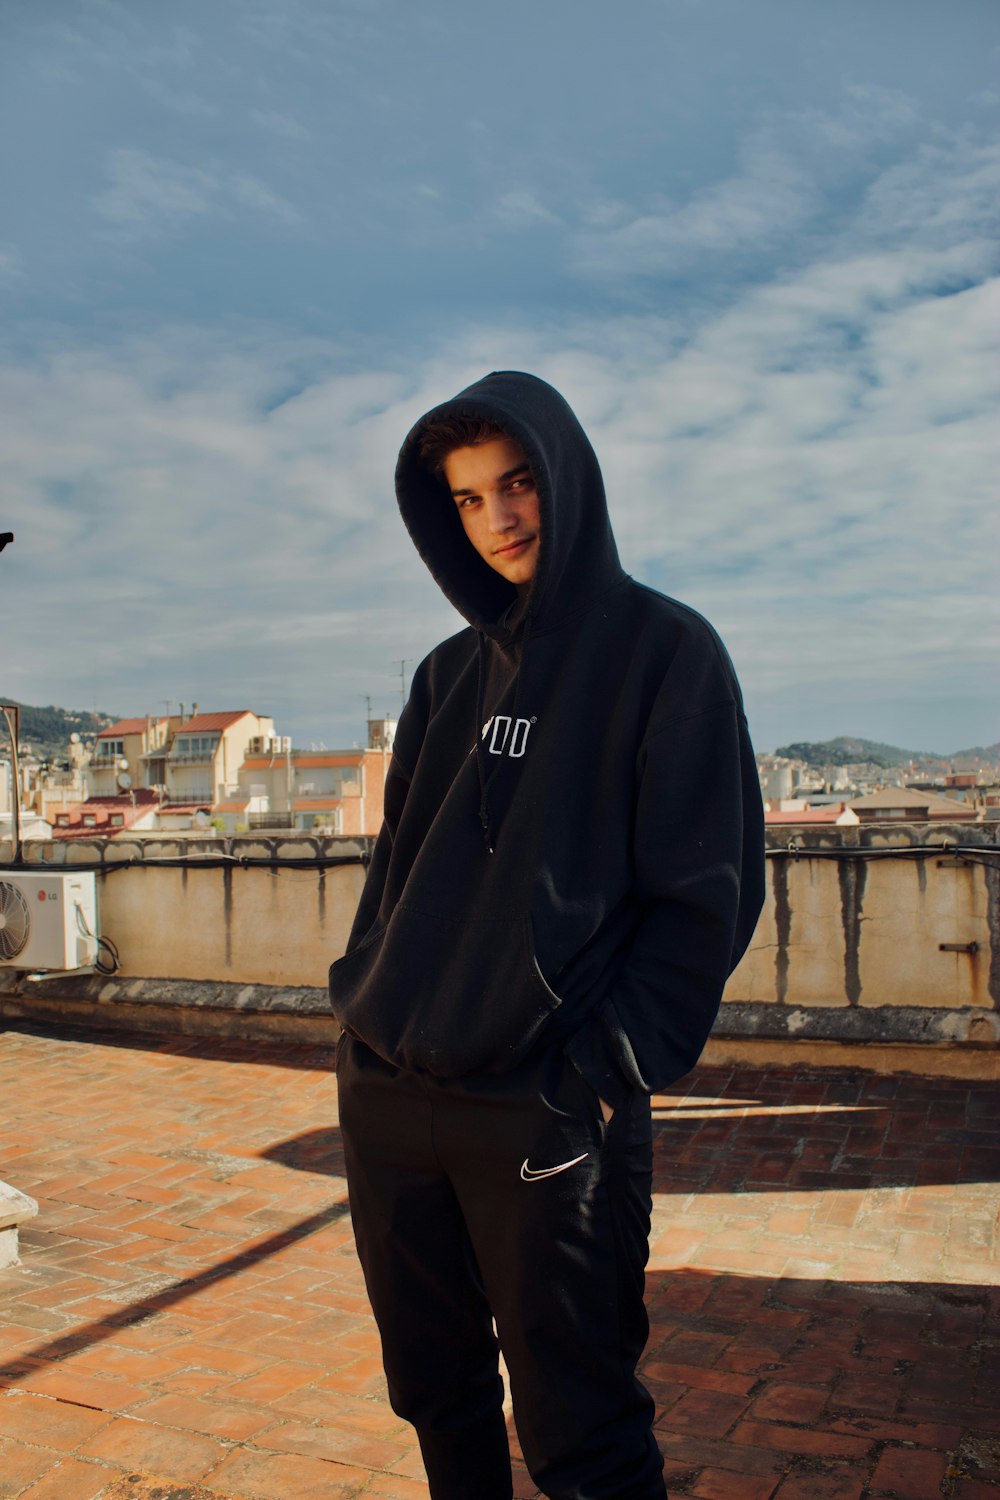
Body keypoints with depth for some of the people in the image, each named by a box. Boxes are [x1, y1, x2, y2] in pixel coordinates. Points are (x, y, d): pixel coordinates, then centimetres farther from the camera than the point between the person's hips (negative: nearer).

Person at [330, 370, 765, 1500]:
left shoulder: (664, 651, -4)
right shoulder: (450, 674, 14)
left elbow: (707, 894, -9)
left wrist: (609, 1070, -14)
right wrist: (364, 996, 7)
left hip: (546, 1112, -5)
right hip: (384, 1094, 6)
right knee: (436, 1397, 19)